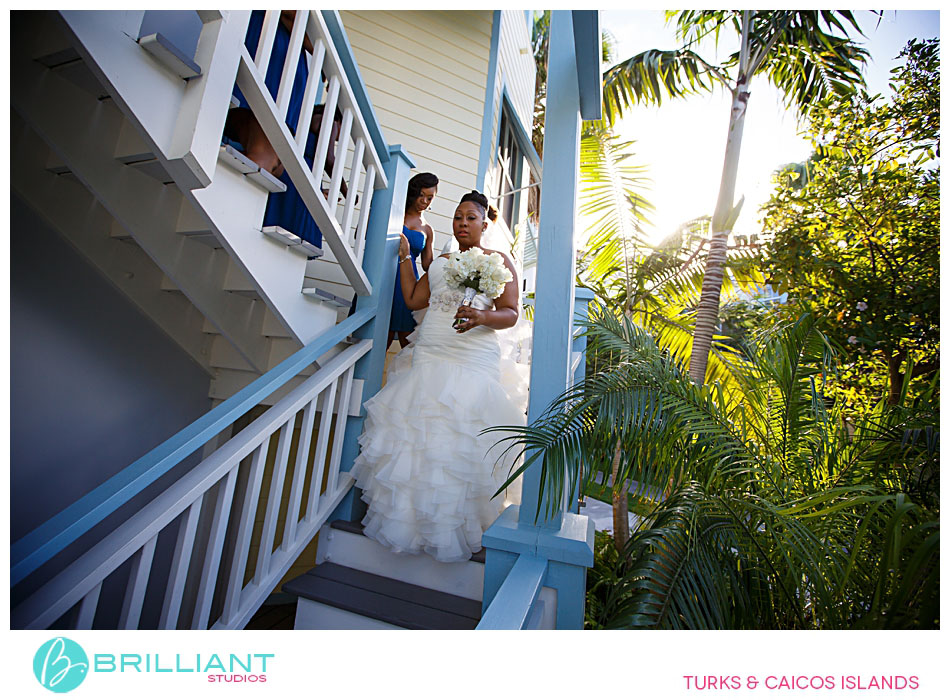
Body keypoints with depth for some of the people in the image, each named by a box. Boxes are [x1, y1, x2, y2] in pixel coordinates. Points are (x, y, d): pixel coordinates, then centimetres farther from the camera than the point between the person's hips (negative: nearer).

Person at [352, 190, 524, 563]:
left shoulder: (498, 260, 10)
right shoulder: (439, 261, 25)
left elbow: (510, 314, 0)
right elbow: (413, 299, 17)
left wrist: (482, 316, -20)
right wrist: (405, 256, 20)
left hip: (474, 364, -4)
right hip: (428, 360, 5)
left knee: (461, 446, -8)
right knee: (416, 435, 0)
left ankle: (452, 530, 7)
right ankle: (408, 519, 16)